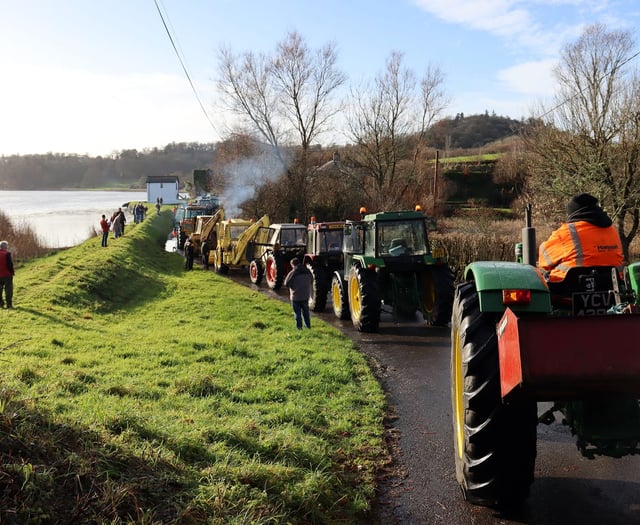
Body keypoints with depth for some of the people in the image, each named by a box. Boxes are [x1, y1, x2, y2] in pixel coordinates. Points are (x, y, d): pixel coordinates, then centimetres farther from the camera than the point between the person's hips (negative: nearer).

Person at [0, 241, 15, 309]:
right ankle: (9, 304, -1)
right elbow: (10, 264, -17)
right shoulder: (7, 254, -14)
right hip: (7, 275, -6)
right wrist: (12, 271, -4)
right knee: (8, 290, 0)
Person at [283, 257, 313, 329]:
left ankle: (299, 326, 11)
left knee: (297, 312, 8)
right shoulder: (307, 271, -2)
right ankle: (308, 324, 29)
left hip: (296, 297, -5)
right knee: (305, 311, 20)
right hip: (306, 296, 5)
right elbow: (311, 282, 11)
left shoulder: (292, 273, -18)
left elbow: (286, 284, -13)